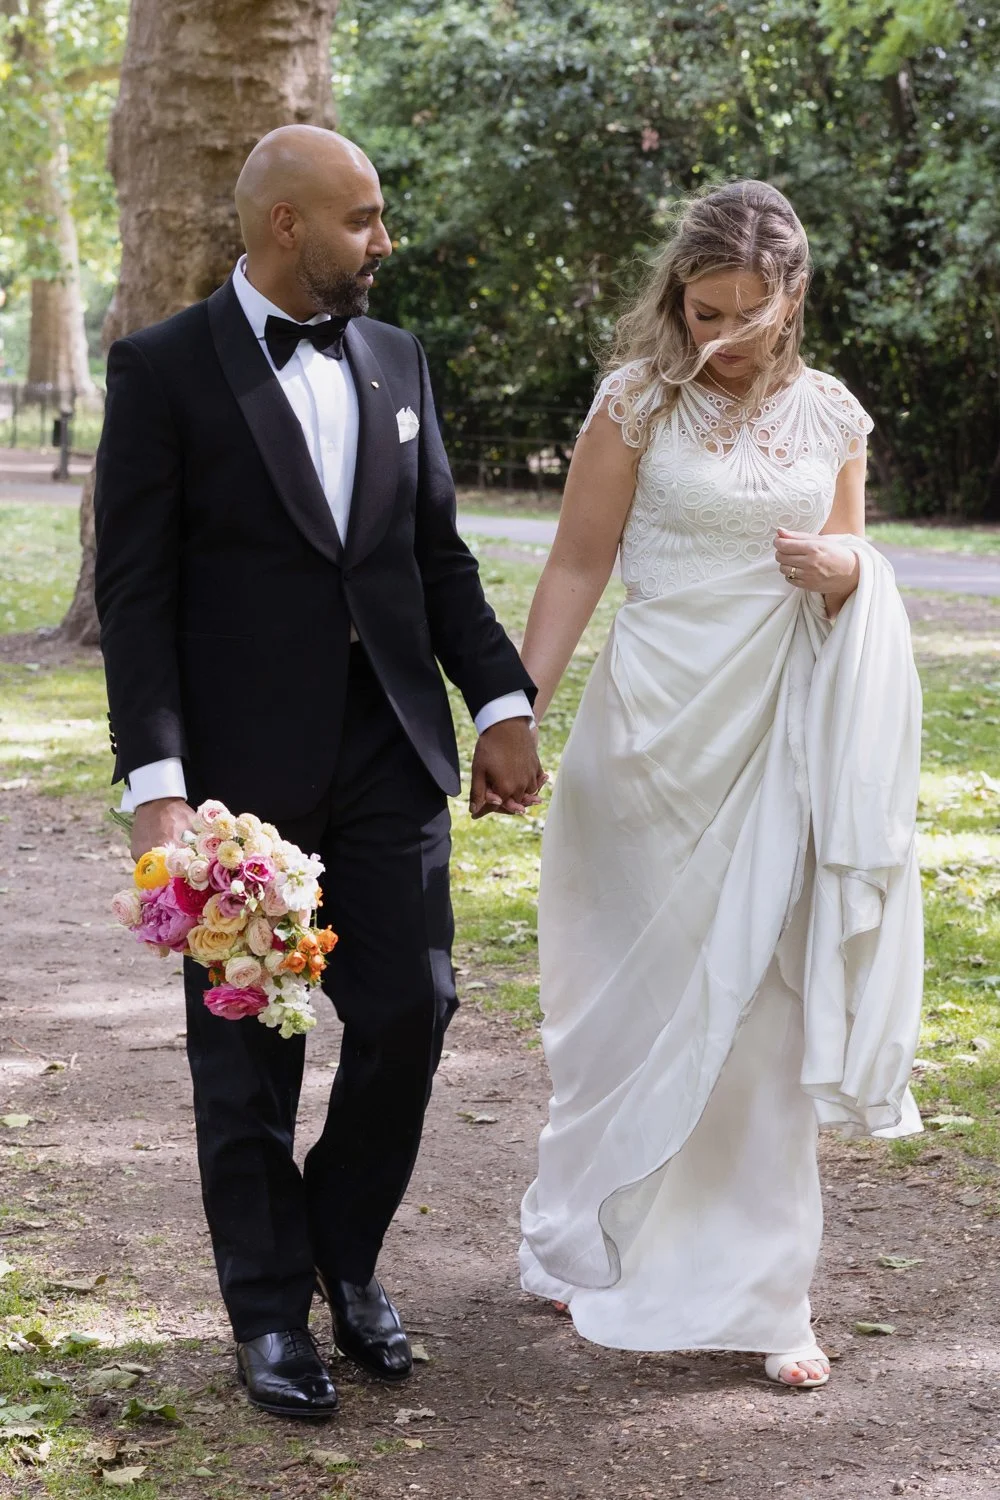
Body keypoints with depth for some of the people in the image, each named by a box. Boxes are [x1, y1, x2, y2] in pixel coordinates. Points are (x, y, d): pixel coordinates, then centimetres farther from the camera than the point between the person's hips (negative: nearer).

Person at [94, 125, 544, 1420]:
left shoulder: (396, 362, 11)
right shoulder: (165, 370, -5)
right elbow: (136, 592, -9)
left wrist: (504, 703, 5)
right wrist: (156, 783, -16)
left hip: (389, 754, 4)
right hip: (243, 767, -4)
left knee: (410, 1011, 4)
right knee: (248, 1053, 6)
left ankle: (346, 1254, 27)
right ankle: (270, 1308, 21)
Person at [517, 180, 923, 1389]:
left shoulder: (830, 415, 7)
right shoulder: (638, 401, -2)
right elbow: (578, 564, 0)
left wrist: (843, 573, -7)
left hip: (777, 738, 2)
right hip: (655, 730, -2)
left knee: (761, 1003, 1)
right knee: (634, 992, 7)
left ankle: (753, 1287, 11)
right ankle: (588, 1239, 28)